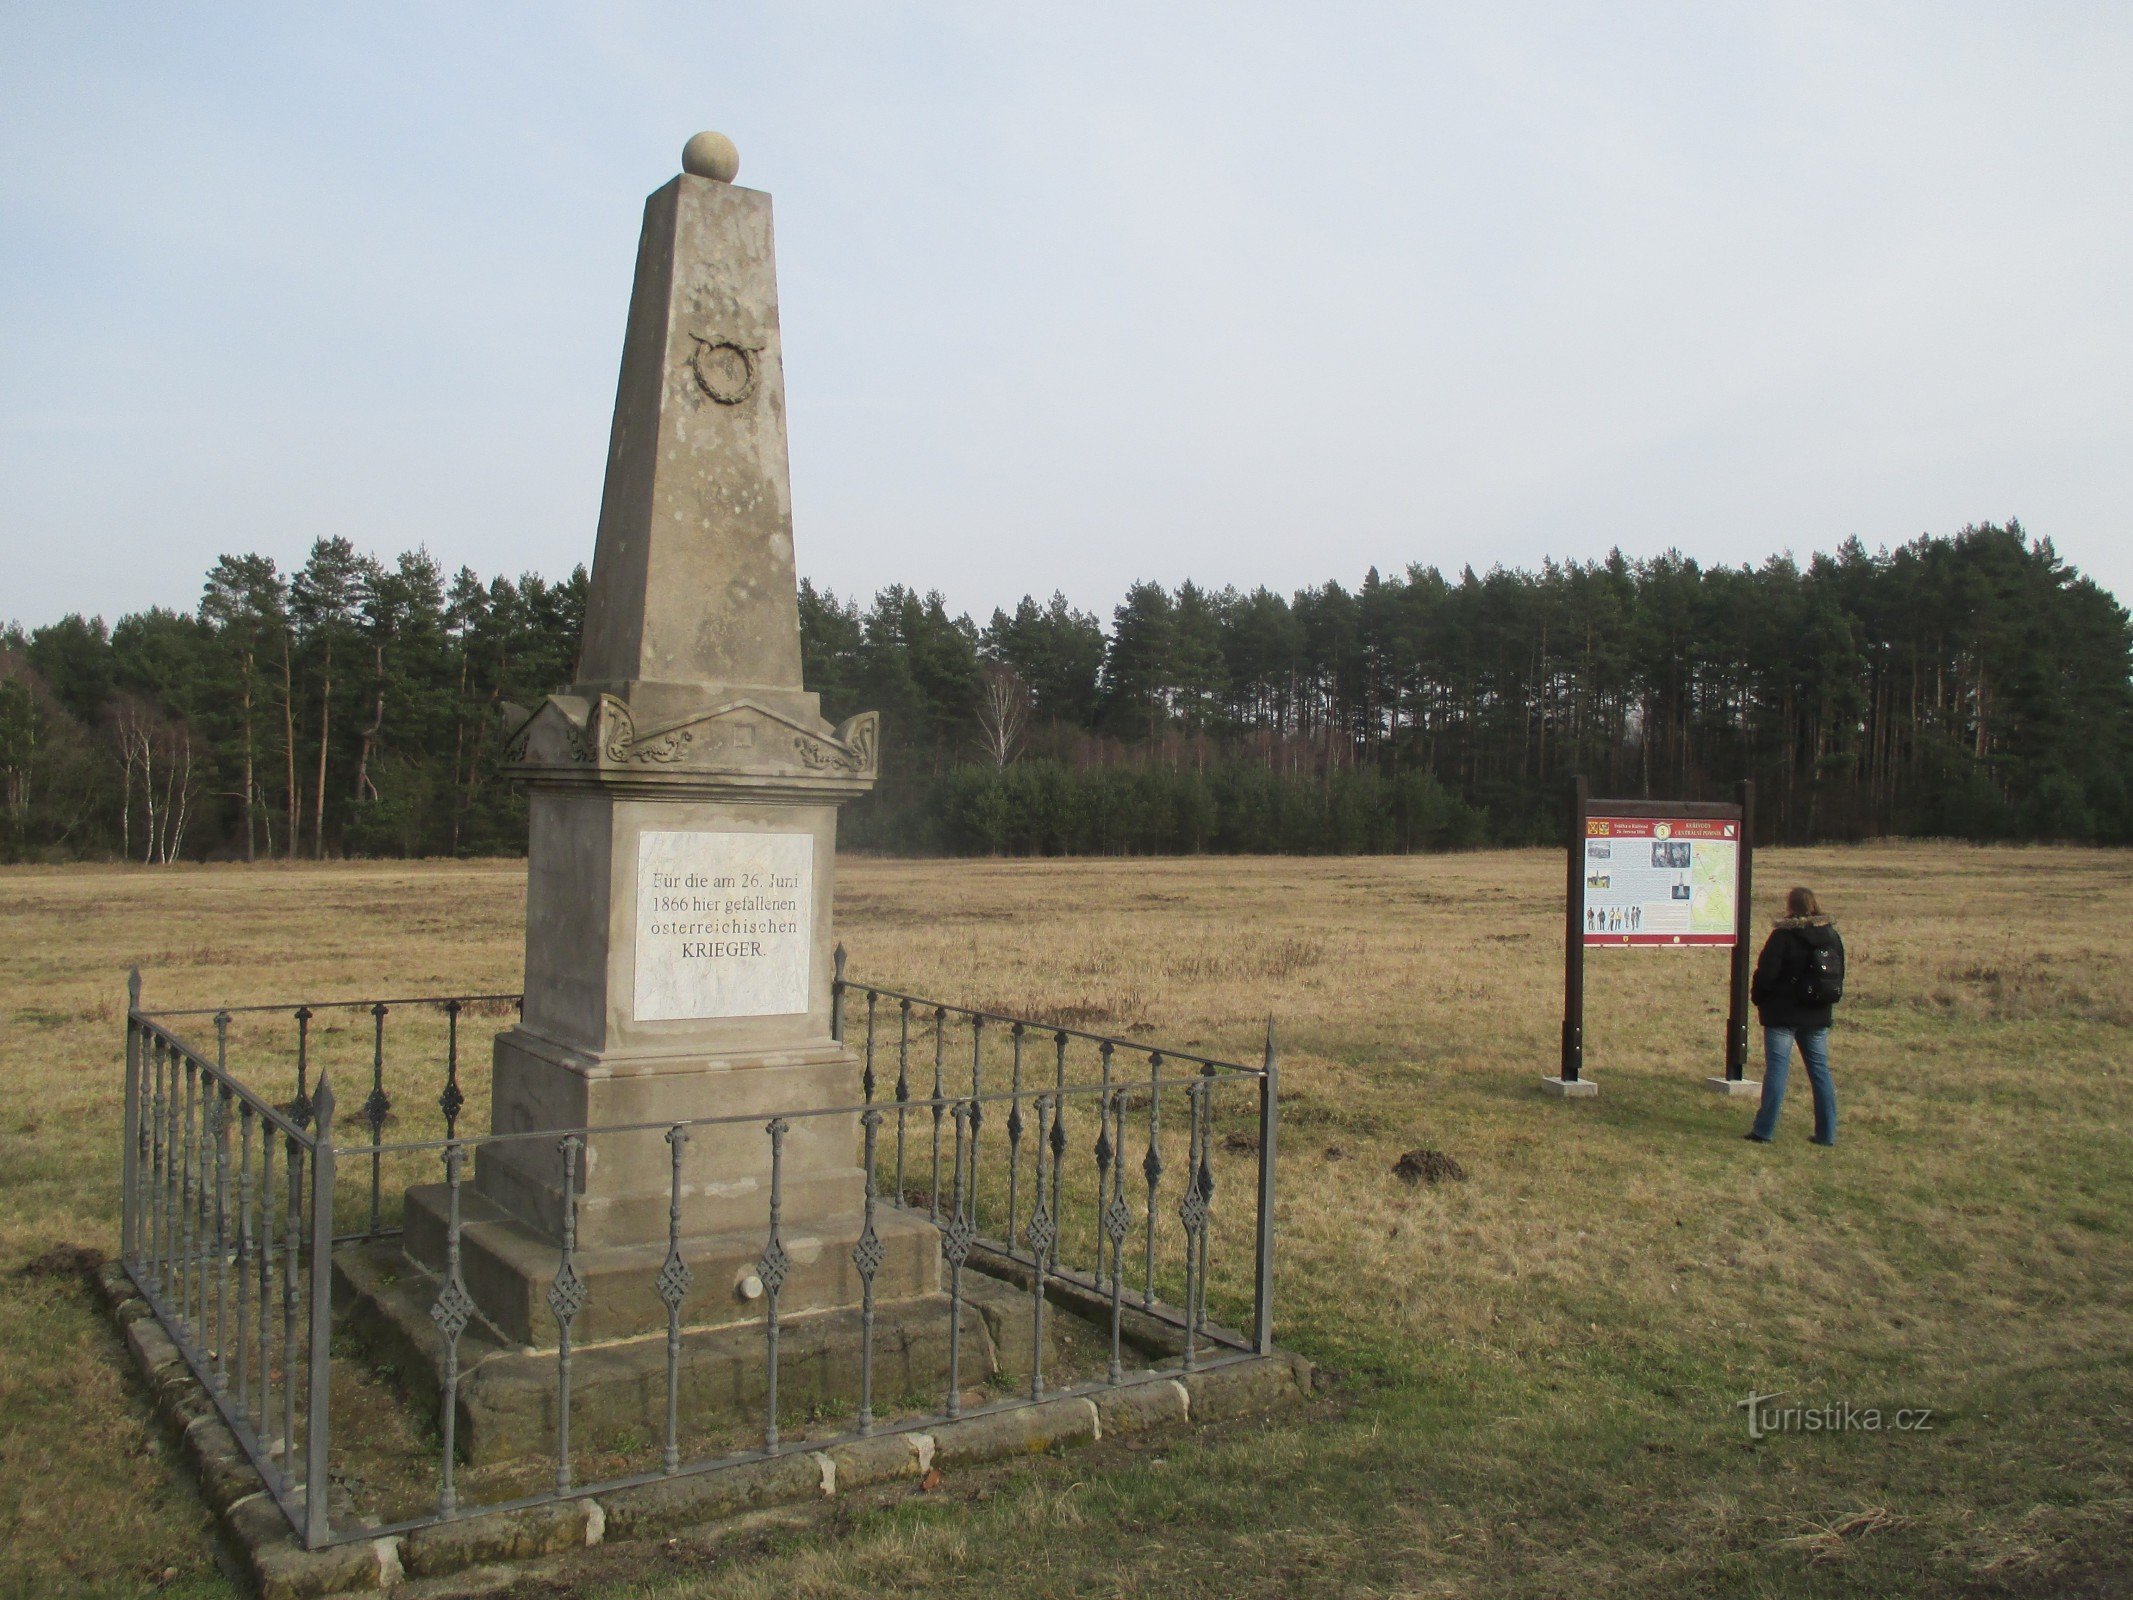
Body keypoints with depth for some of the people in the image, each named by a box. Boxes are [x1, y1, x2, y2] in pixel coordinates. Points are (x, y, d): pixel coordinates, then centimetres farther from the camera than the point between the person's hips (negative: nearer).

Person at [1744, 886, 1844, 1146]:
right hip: (1818, 1017, 5)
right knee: (1820, 1070, 10)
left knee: (1776, 1069, -3)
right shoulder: (1831, 936, 5)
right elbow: (1839, 974, 12)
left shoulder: (1783, 936, -14)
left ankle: (1764, 1130, -3)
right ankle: (1827, 1133, 13)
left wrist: (1758, 998, 3)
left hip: (1783, 1015, -5)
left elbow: (1766, 972, -14)